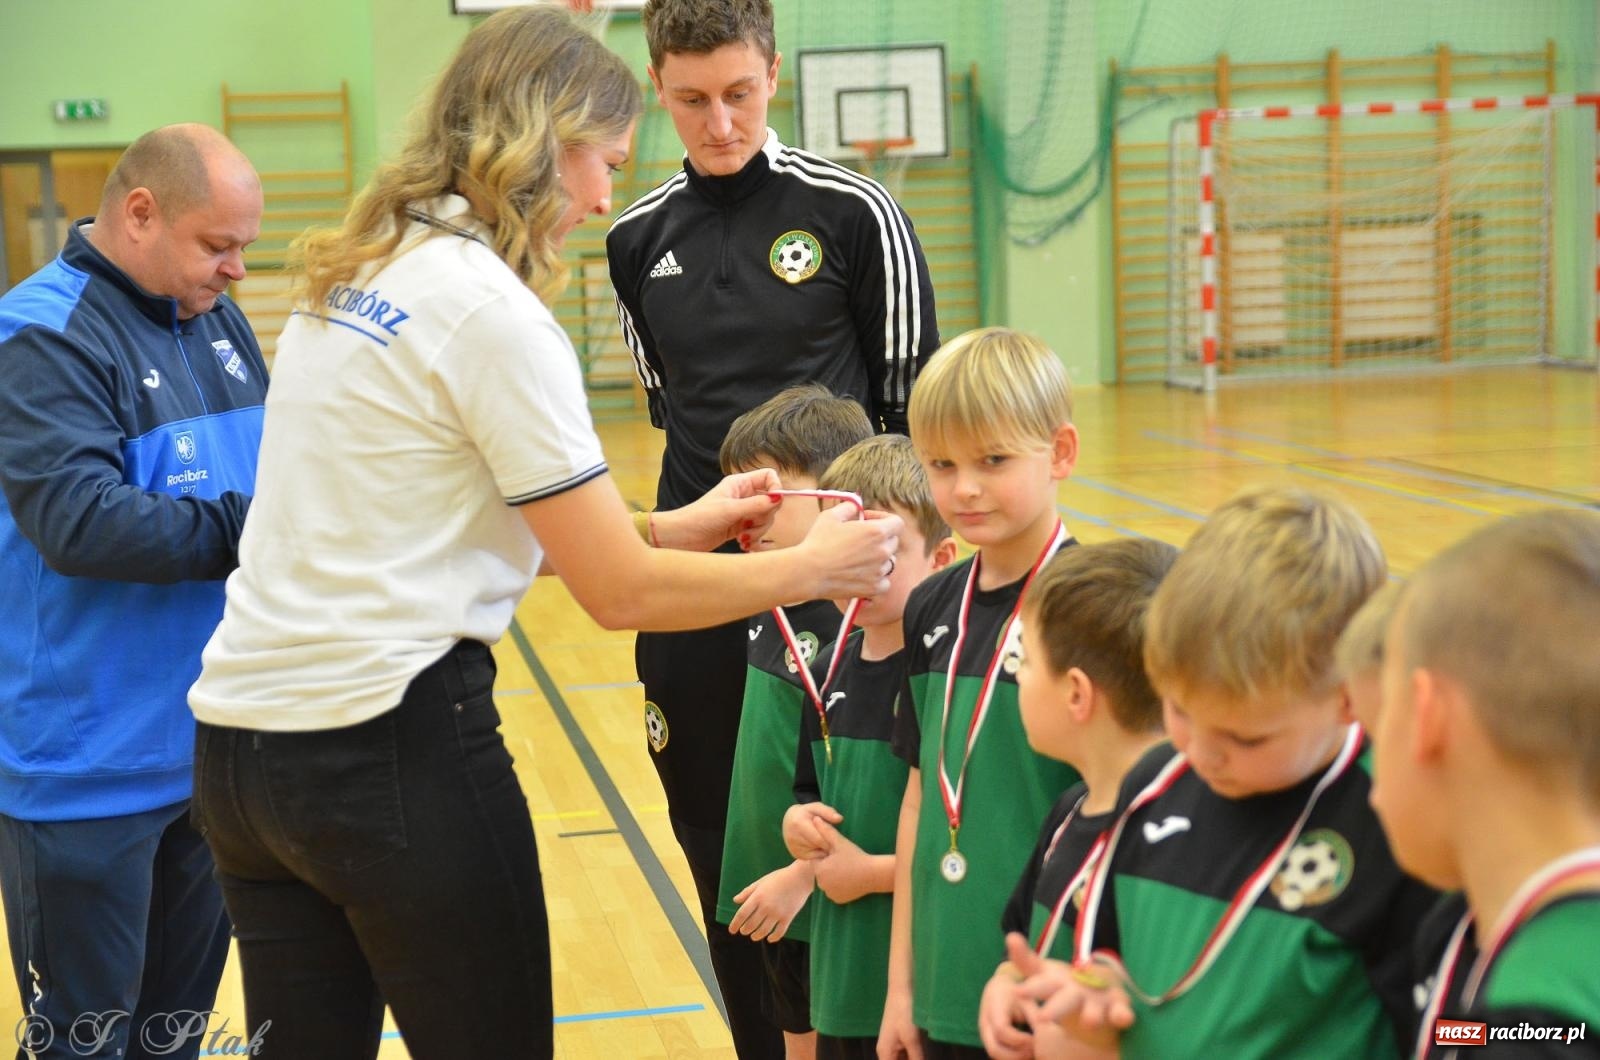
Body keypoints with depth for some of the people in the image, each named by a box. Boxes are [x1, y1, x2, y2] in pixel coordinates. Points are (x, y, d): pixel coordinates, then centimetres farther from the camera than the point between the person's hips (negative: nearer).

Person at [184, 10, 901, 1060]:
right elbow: (620, 592, -12)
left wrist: (673, 527, 15)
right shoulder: (492, 312, -14)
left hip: (239, 742, 8)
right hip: (390, 748, -8)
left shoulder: (356, 278, 11)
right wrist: (811, 568, 2)